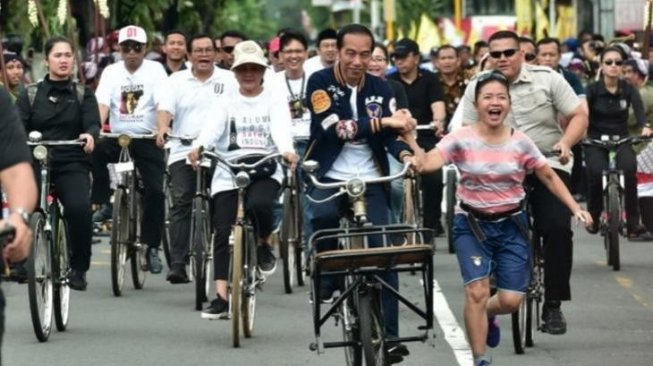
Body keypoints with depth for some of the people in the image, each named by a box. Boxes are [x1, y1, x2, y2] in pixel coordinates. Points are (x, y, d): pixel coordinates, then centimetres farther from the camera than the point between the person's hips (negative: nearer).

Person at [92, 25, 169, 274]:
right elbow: (102, 104, -8)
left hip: (148, 139, -2)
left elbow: (163, 104, -13)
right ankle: (101, 204, -13)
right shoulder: (111, 72, 5)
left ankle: (152, 247, 0)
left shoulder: (155, 70, 0)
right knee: (95, 152, -29)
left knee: (155, 190, -10)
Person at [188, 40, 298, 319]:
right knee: (223, 234, -7)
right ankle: (221, 297, -5)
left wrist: (286, 150, -33)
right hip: (228, 172, 2)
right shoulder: (226, 101, 11)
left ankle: (265, 244, -1)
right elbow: (213, 127, -7)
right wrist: (199, 146, -30)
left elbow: (281, 127, -10)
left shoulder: (275, 98, 8)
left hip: (265, 169, -2)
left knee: (258, 204, -33)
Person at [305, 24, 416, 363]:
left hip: (370, 180, 3)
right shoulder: (320, 82, -8)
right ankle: (327, 277, -6)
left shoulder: (380, 88, 5)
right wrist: (382, 121, -29)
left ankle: (389, 334, -2)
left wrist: (404, 153, -19)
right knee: (324, 217, -34)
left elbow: (388, 135, 4)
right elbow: (333, 128, -21)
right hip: (329, 176, -3)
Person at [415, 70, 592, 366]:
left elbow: (550, 178, 4)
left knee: (510, 300, -4)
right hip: (471, 224, -2)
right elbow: (432, 160, -26)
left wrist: (575, 208, -5)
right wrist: (418, 164, -49)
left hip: (511, 225, 2)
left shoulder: (520, 142, -4)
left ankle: (486, 316, 33)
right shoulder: (462, 139, -10)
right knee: (477, 292, -18)